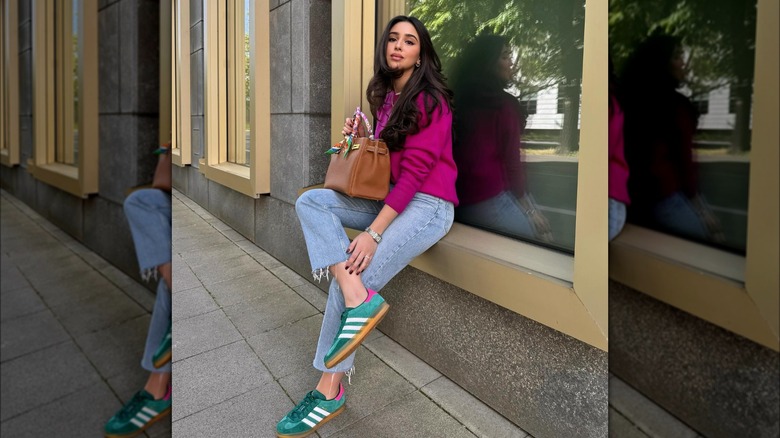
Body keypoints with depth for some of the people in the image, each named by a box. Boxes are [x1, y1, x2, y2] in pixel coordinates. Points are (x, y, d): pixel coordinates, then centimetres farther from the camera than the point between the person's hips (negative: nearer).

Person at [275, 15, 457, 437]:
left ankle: (329, 391, -1)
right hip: (390, 199, 8)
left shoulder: (431, 100, -10)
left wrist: (373, 233, -24)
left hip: (427, 207, -8)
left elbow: (415, 170, -18)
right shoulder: (385, 96, 13)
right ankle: (359, 300, -26)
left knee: (345, 287, -18)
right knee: (310, 201, -11)